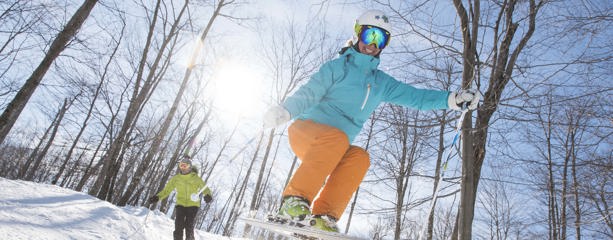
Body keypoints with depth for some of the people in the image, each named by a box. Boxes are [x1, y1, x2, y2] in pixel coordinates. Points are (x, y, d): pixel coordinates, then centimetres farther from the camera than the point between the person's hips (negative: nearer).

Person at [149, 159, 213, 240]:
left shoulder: (195, 178, 0)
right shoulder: (176, 179, 7)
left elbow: (205, 189, -3)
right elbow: (166, 190, 11)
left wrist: (208, 196, -25)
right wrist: (157, 197, -5)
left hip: (193, 205, -2)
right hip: (180, 205, 2)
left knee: (189, 226, -12)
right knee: (178, 226, -10)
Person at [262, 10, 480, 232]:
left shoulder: (381, 83, 18)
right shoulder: (338, 66, 1)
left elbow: (415, 96, 14)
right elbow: (309, 93, -8)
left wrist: (453, 99, 3)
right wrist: (285, 110, -26)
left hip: (334, 151, 5)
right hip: (305, 129, -5)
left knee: (359, 157, -26)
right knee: (337, 138, -36)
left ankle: (323, 216, -30)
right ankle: (295, 200, -35)